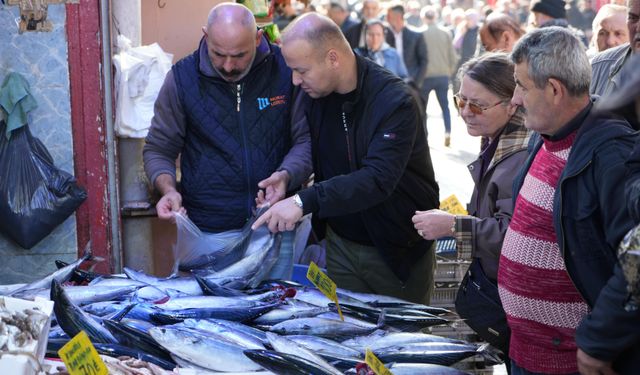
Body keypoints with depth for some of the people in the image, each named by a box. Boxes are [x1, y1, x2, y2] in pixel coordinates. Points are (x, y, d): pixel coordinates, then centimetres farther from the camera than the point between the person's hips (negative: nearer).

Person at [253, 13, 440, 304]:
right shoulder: (315, 94, -4)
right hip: (341, 244, 5)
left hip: (399, 248, -5)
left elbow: (378, 179, -34)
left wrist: (305, 201, -41)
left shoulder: (395, 101, -24)